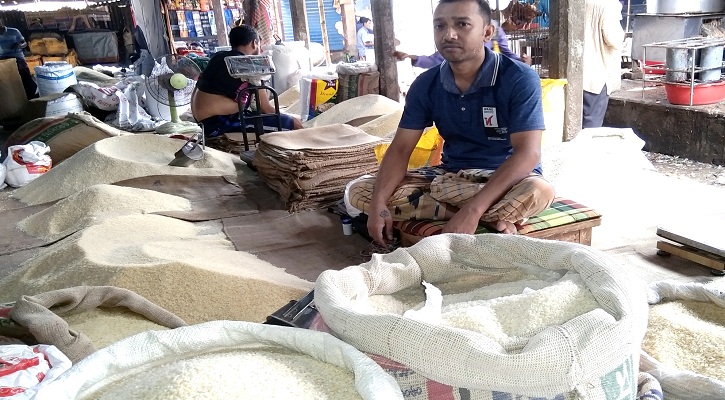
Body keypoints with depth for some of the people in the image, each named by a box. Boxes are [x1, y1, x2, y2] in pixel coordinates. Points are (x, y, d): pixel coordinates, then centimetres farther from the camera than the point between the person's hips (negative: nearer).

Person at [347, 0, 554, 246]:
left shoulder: (519, 79, -17)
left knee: (539, 191, -41)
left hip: (508, 178, -5)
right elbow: (400, 148, -4)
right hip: (450, 175, 6)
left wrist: (471, 210, -38)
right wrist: (379, 203, -23)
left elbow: (528, 153, -26)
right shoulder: (426, 84, -3)